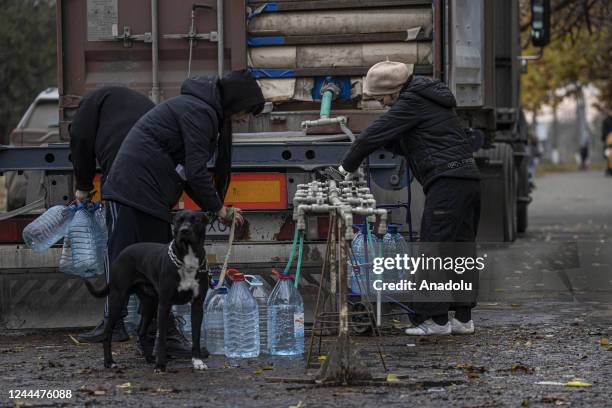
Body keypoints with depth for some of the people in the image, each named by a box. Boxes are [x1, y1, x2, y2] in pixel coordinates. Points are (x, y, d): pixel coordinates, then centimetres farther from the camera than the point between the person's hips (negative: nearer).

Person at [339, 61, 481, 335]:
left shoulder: (412, 102, -8)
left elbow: (374, 135, -7)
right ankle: (463, 318, 14)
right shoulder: (431, 98, 23)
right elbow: (406, 144, 29)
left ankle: (436, 319, -8)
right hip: (468, 179, 10)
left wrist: (347, 166, 6)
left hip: (447, 183, -10)